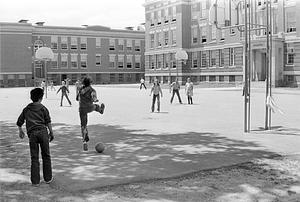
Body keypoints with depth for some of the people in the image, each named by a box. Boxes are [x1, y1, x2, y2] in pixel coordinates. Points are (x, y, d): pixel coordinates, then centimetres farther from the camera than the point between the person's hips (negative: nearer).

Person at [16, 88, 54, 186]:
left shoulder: (26, 109, 13)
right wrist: (51, 133, 7)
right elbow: (48, 122, -2)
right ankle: (48, 178, 15)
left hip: (32, 134, 2)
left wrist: (20, 131, 34)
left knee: (34, 158, 6)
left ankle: (35, 181, 7)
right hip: (43, 132, -2)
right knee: (46, 156, 9)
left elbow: (19, 122, 18)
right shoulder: (43, 108, 4)